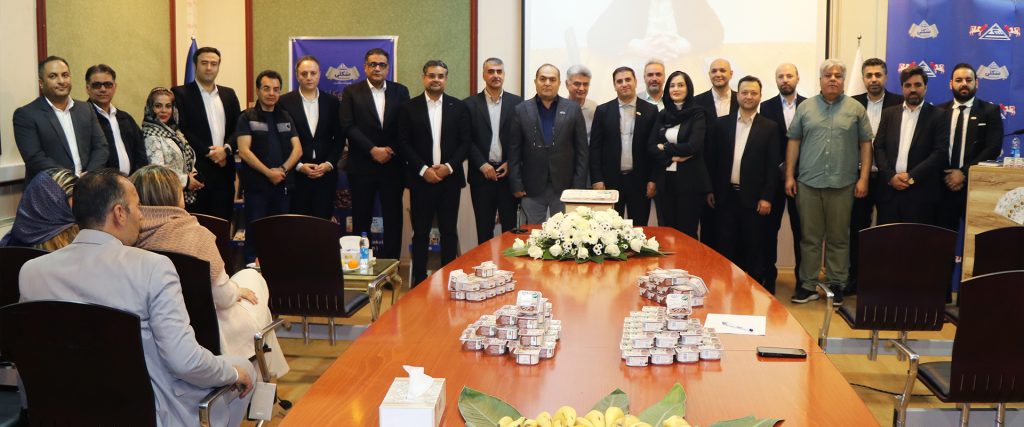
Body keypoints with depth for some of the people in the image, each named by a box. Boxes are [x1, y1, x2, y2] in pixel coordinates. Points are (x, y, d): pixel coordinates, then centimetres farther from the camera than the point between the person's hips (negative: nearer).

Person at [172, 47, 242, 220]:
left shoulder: (229, 94, 15)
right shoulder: (180, 94, 1)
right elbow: (181, 130, -7)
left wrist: (226, 149, -7)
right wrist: (209, 152, -11)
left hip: (224, 171, 4)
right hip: (196, 170, -4)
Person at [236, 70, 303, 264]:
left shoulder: (285, 117, 15)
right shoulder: (247, 117, 2)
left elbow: (297, 149, 7)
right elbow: (244, 151, -8)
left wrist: (283, 169, -10)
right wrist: (268, 172, -16)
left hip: (283, 184, 4)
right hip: (256, 185, -4)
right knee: (255, 233, -3)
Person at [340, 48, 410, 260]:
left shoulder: (400, 91, 9)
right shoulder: (351, 92, 4)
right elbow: (347, 126, -5)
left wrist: (391, 150, -9)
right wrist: (373, 150, -12)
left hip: (393, 165, 1)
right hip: (362, 166, -1)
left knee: (393, 218, 2)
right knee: (361, 220, 3)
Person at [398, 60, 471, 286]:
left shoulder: (458, 107, 6)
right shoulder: (409, 107, 3)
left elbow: (465, 142, 3)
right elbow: (404, 143, -1)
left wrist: (449, 167, -9)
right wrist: (424, 169, -10)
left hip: (450, 178, 1)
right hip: (421, 179, -1)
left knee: (449, 232, 5)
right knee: (420, 233, 4)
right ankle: (419, 280, 11)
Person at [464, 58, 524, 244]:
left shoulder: (517, 103, 4)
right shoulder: (469, 104, 3)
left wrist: (510, 163, -6)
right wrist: (482, 165, -9)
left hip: (509, 173, 0)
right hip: (481, 174, 0)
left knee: (510, 227, 4)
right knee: (484, 229, 6)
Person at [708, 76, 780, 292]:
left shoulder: (769, 127, 0)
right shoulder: (722, 124, 6)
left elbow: (772, 165, -3)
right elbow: (715, 159, 8)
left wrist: (766, 197, -8)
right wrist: (711, 190, 5)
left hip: (754, 197, -2)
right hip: (726, 195, 2)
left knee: (754, 248, 5)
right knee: (726, 246, 6)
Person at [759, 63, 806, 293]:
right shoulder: (766, 107, 3)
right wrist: (780, 166, -8)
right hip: (774, 175, 0)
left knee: (801, 228, 4)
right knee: (770, 227, 4)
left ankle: (803, 278, 13)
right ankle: (768, 276, 12)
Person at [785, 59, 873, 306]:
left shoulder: (856, 109, 4)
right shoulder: (805, 108, 7)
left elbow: (865, 144, 4)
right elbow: (794, 141, 7)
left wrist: (863, 178, -3)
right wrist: (789, 176, 2)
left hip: (843, 184, -1)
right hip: (808, 183, 1)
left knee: (839, 238, 7)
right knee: (809, 237, 6)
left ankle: (836, 284, 17)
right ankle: (808, 285, 13)